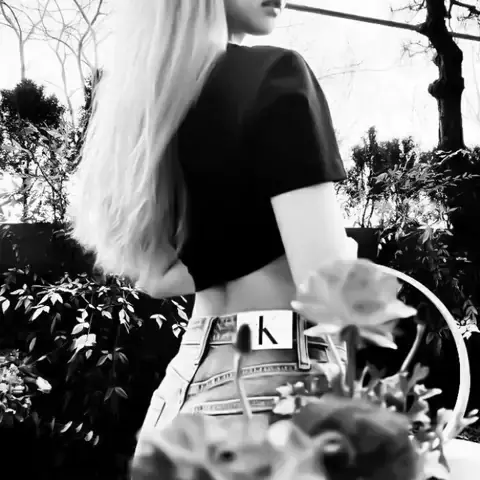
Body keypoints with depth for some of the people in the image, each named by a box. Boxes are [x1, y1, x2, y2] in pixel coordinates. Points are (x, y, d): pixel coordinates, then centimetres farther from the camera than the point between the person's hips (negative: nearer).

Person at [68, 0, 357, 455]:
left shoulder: (139, 92, 10)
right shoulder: (275, 74, -12)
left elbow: (155, 278, 10)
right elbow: (324, 280, -20)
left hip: (187, 383, 8)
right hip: (272, 388, -7)